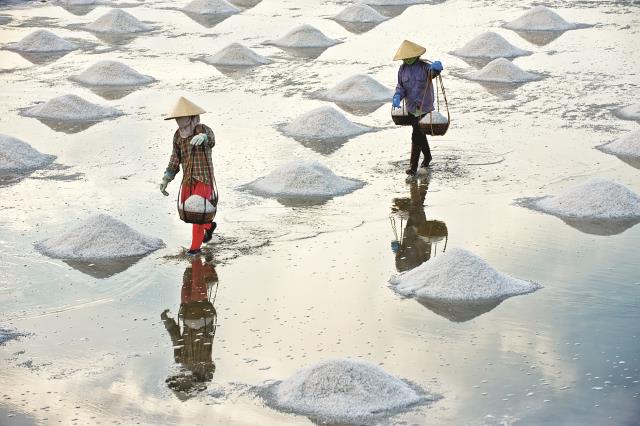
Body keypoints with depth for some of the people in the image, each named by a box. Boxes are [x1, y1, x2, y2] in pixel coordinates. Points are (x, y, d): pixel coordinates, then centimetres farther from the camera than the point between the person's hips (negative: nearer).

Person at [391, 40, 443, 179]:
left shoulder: (424, 67, -14)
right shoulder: (403, 69, 2)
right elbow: (400, 87, 3)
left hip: (425, 107, -6)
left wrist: (436, 67, -60)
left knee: (416, 136, -12)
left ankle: (413, 167, -9)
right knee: (419, 134, 21)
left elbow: (434, 70, -35)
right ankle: (427, 157, 45)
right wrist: (397, 97, -18)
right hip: (411, 108, 6)